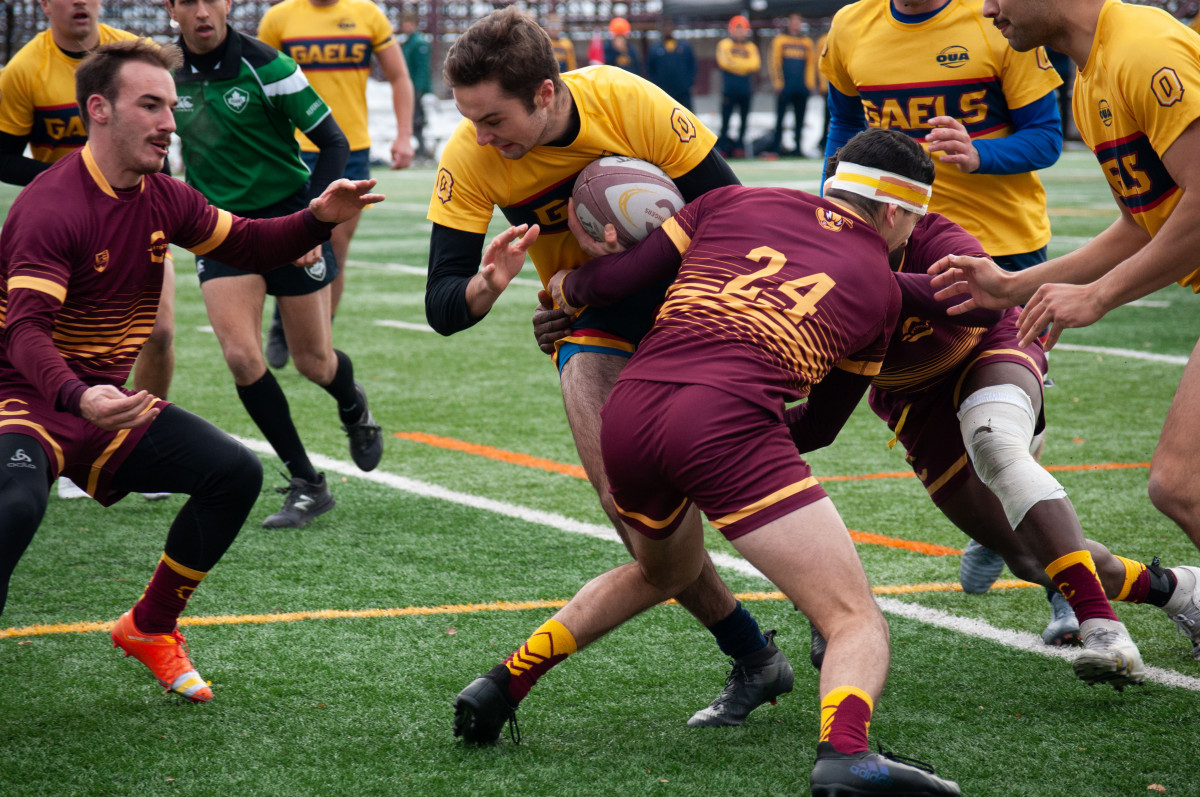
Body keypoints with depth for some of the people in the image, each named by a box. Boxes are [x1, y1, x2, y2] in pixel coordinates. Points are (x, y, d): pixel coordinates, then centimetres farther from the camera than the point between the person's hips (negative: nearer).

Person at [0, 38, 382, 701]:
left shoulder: (163, 198, 3)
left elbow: (248, 244, 15)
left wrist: (318, 219, -5)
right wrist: (77, 398, -50)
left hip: (108, 404, 8)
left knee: (235, 472, -4)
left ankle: (149, 628, 14)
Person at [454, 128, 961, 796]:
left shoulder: (735, 202, 22)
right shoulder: (880, 286, 20)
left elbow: (614, 279, 17)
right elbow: (824, 422, 28)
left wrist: (564, 288, 39)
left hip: (629, 410, 5)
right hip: (730, 422, -5)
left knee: (666, 572, 36)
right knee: (859, 622, -4)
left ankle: (502, 685, 30)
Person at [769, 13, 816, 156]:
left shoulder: (807, 42, 13)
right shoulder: (780, 40, 5)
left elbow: (811, 63, 15)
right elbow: (774, 62, 3)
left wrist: (810, 83, 5)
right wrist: (778, 83, -4)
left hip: (802, 88, 3)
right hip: (785, 87, -3)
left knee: (800, 119, 4)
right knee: (780, 116, -4)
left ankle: (798, 147, 8)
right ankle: (777, 146, -1)